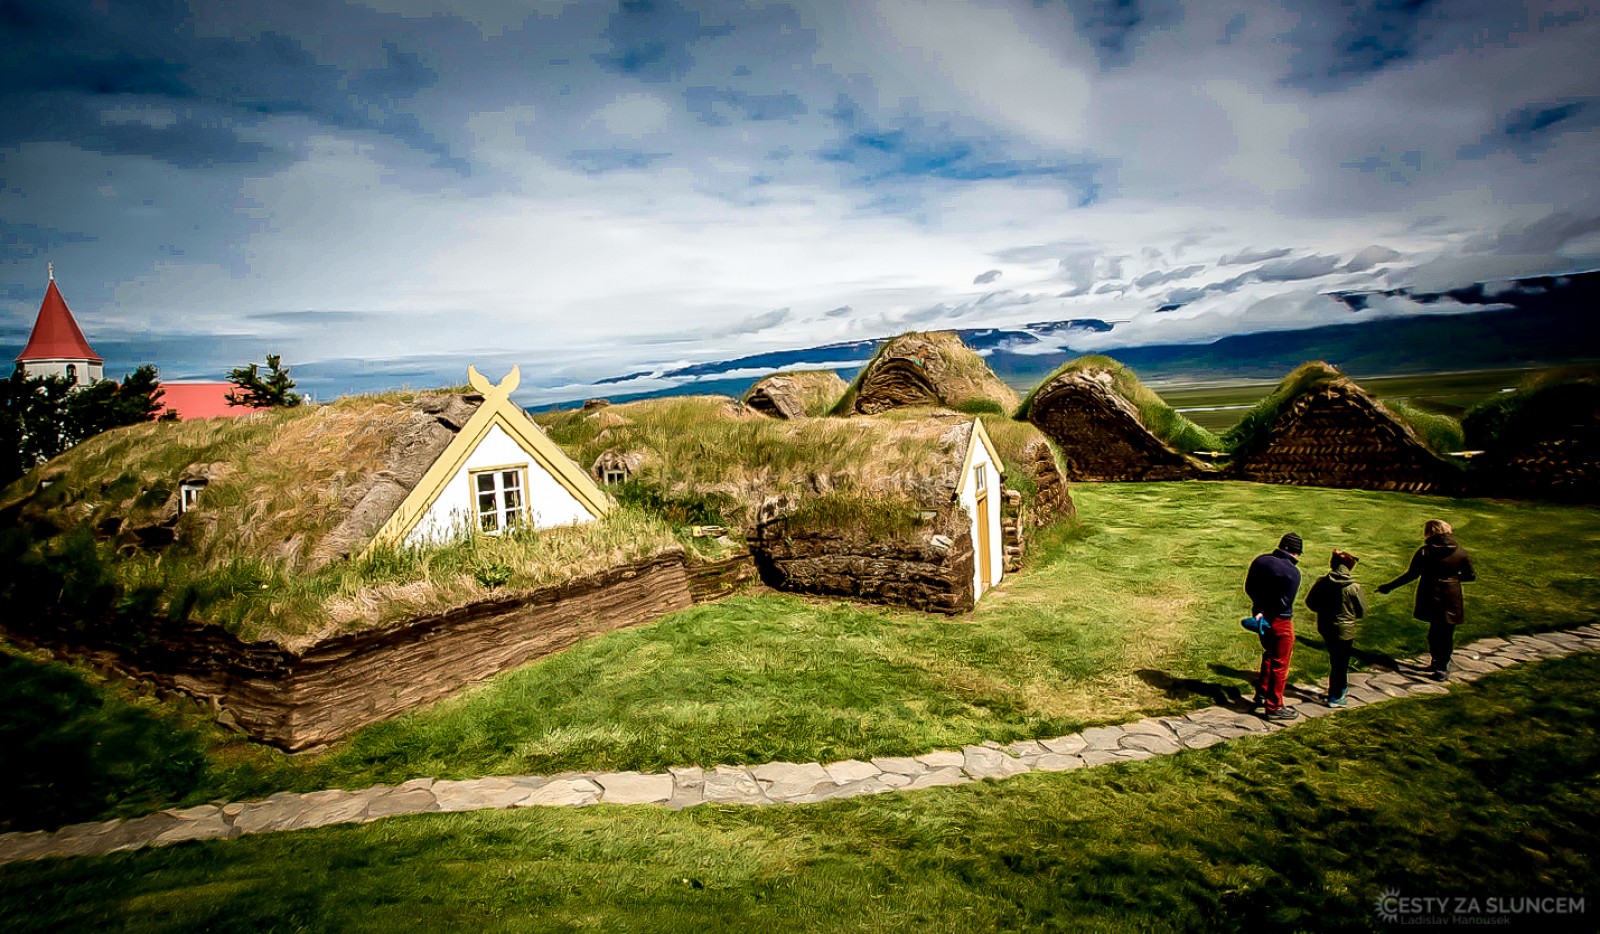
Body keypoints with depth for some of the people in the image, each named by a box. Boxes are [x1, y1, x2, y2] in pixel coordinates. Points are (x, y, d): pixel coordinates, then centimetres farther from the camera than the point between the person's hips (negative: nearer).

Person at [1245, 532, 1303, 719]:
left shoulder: (1260, 560, -2)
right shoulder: (1292, 573, -22)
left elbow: (1249, 588, 3)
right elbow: (1284, 603, -22)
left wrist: (1260, 609, 2)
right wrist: (1264, 613, -10)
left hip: (1262, 617, 7)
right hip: (1280, 622, -7)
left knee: (1268, 656, 27)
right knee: (1280, 665, 6)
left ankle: (1262, 693, 40)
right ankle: (1274, 707, 14)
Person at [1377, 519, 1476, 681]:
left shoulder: (1424, 552, -10)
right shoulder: (1460, 552, -4)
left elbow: (1411, 575, -9)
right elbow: (1471, 576, 5)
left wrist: (1389, 586, -2)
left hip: (1430, 599, -1)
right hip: (1451, 601, 1)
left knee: (1435, 631, 17)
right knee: (1447, 633, 10)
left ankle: (1437, 662, 26)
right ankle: (1442, 667, 12)